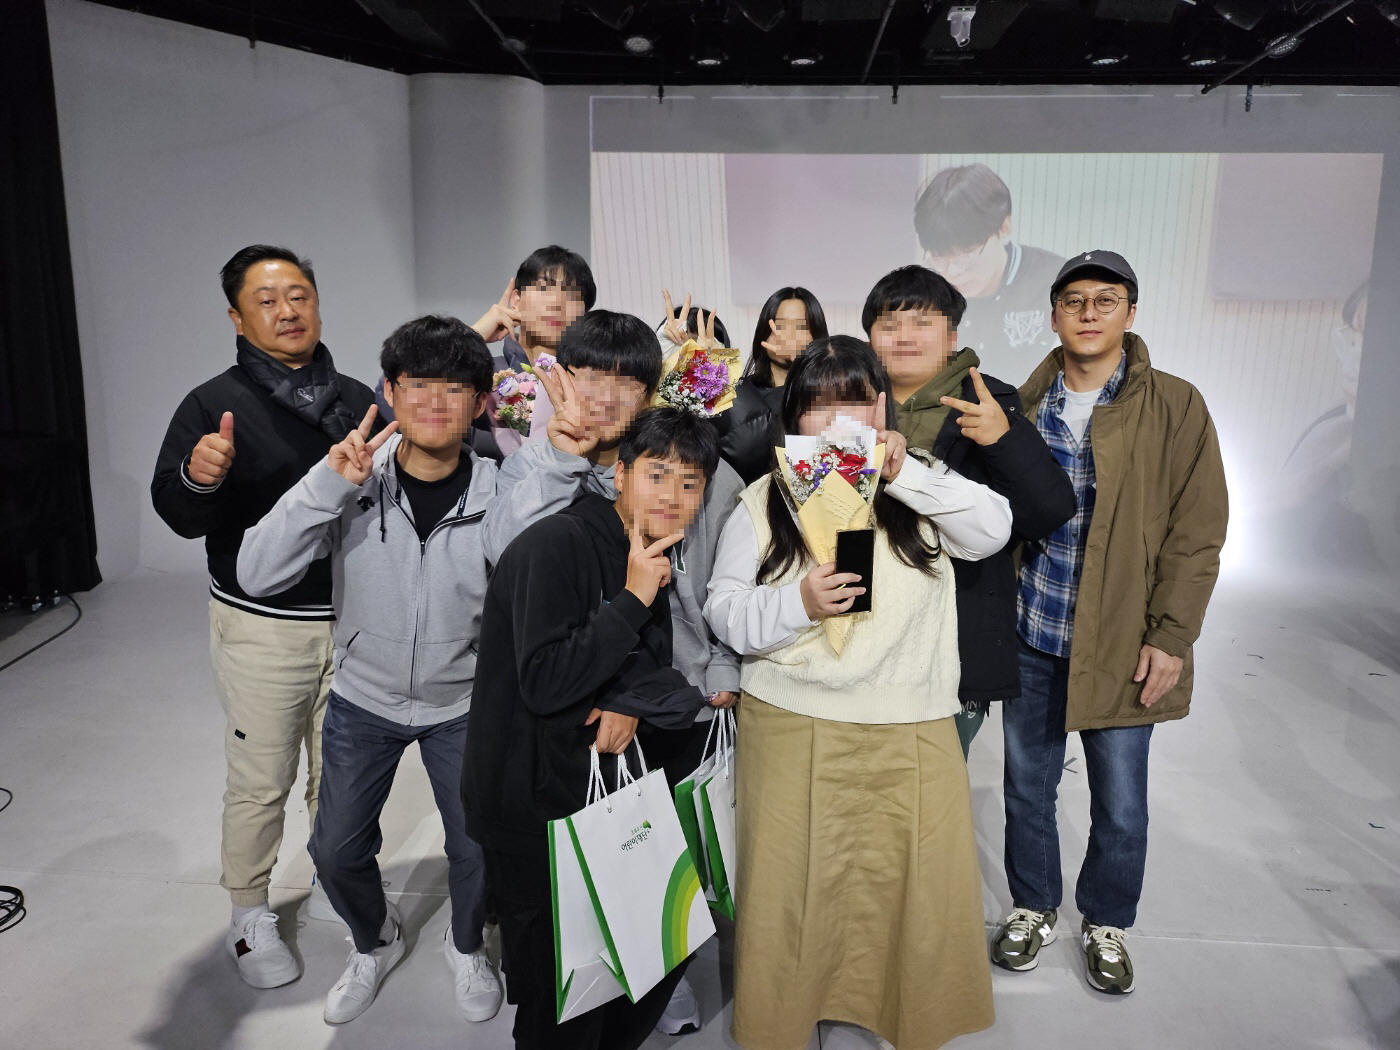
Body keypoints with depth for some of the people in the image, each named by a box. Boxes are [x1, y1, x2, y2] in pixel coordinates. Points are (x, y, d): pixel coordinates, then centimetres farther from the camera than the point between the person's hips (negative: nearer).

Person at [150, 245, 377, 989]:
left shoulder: (357, 399, 5)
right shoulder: (214, 405, -5)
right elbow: (177, 514, -12)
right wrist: (198, 477, -32)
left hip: (353, 618, 3)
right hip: (260, 627, -3)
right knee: (260, 782, 8)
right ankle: (250, 920, 30)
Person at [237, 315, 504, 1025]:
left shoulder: (497, 493, -17)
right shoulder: (352, 478, -17)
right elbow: (257, 575, -25)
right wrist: (327, 483, -33)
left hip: (461, 705, 0)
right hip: (364, 699, 1)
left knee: (478, 848, 10)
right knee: (336, 851, 12)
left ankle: (465, 947, 44)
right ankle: (376, 943, 46)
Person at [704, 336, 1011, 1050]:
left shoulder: (919, 491, 6)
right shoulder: (763, 502, 3)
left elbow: (992, 529, -11)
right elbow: (725, 613, 0)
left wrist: (905, 475, -19)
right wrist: (797, 603, -18)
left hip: (910, 733, 1)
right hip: (791, 730, 0)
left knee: (917, 889, 7)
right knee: (792, 888, 8)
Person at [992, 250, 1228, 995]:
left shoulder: (1175, 407, -5)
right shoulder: (1024, 404, 4)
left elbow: (1197, 532, -6)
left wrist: (1171, 637, -11)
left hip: (1121, 644, -2)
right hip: (1029, 635, 3)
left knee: (1120, 805, 10)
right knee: (1027, 787, 15)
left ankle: (1106, 923, 36)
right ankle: (1033, 908, 38)